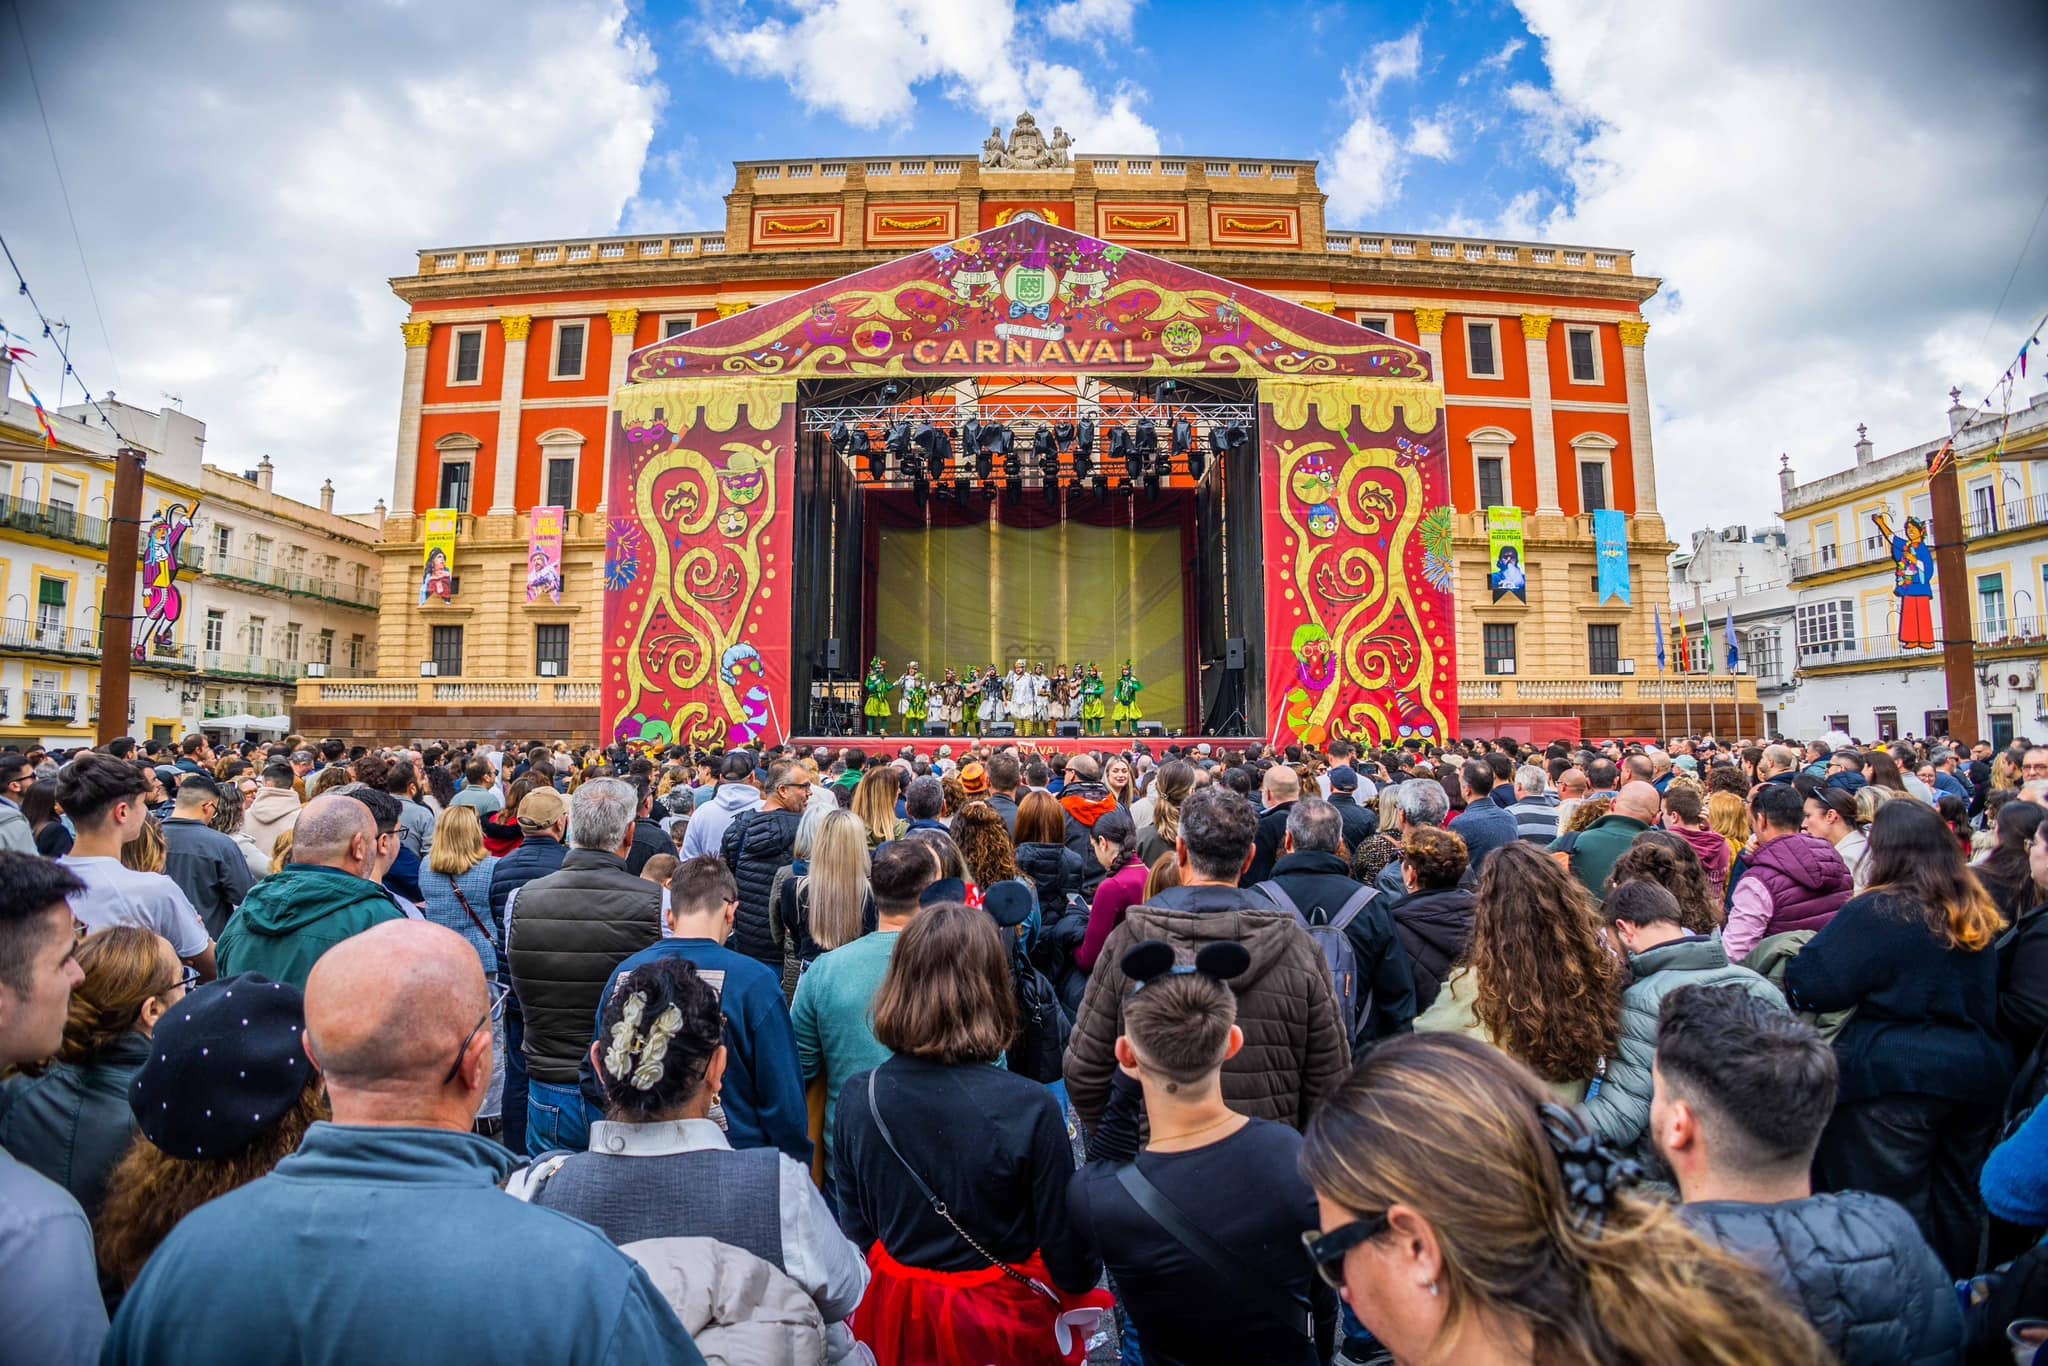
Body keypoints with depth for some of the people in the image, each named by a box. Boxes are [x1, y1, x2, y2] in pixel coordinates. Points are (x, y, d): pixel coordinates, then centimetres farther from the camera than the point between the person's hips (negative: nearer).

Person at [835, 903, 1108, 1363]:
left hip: (894, 1320, 3)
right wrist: (1079, 1279, 6)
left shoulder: (857, 1098, -16)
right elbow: (1071, 1263, -16)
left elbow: (856, 1230, -1)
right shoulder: (1030, 1108, -27)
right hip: (1001, 1324, -3)